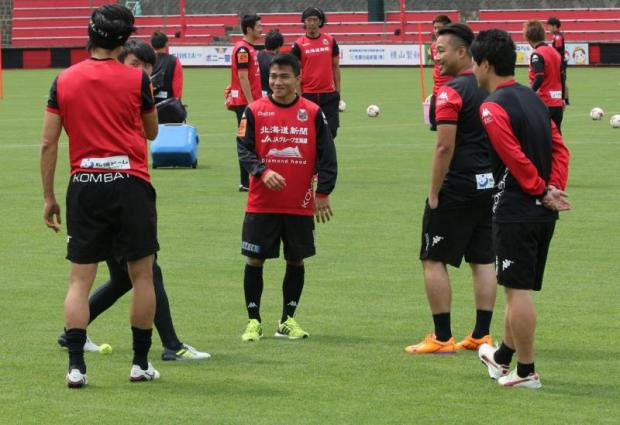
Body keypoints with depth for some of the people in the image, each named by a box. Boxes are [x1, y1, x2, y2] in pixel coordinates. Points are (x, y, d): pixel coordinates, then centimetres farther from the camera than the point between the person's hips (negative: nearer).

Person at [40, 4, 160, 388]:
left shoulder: (63, 81, 3)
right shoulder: (137, 79, -2)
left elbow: (48, 143, 3)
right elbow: (151, 132, 12)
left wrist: (49, 197, 9)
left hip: (84, 185, 2)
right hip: (131, 181, -2)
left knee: (80, 279, 4)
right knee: (142, 274, 8)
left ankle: (76, 365, -5)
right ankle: (141, 363, 12)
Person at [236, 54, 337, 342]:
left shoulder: (312, 113, 2)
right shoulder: (254, 111, 0)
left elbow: (326, 155, 3)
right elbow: (244, 150, -3)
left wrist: (323, 193, -2)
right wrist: (263, 172, -21)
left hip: (301, 205, 1)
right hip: (261, 204, -1)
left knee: (296, 260, 7)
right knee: (254, 260, 0)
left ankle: (287, 321, 18)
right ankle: (253, 321, 10)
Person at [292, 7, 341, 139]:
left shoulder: (330, 41, 5)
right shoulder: (299, 45, -2)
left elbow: (335, 67, 11)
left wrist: (337, 91, 7)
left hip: (329, 94, 2)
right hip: (308, 95, -2)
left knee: (331, 131, 0)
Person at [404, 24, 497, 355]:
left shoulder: (451, 92, -14)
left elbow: (445, 148, -18)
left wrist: (434, 194, -12)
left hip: (457, 188, -8)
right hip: (489, 185, 8)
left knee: (434, 261, 1)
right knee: (483, 261, 10)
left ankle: (442, 337, -1)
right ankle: (481, 336, 12)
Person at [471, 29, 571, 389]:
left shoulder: (493, 107, -14)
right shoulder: (533, 99, 12)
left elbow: (516, 158, -20)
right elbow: (559, 148, 9)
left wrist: (543, 191, -9)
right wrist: (554, 190, 0)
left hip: (516, 210, -9)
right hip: (544, 212, 9)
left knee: (518, 290, -3)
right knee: (521, 288, 20)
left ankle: (526, 372, 1)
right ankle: (503, 357, 35)